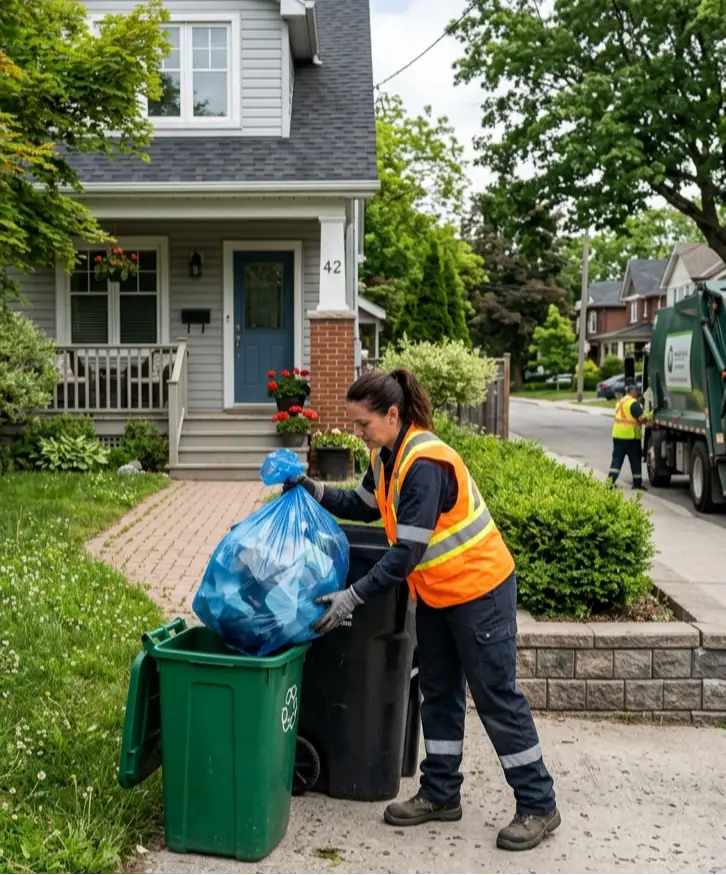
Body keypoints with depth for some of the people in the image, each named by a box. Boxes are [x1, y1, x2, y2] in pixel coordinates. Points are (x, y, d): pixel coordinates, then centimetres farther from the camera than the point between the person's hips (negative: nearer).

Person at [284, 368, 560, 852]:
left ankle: (539, 806, 13)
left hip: (479, 589, -9)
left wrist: (352, 598, -29)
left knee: (497, 697, -1)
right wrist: (313, 489, -2)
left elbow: (406, 552, -29)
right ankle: (441, 794, 28)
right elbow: (362, 506, 13)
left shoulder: (425, 463, -28)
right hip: (435, 592, 9)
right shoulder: (388, 456, 0)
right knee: (439, 693, 15)